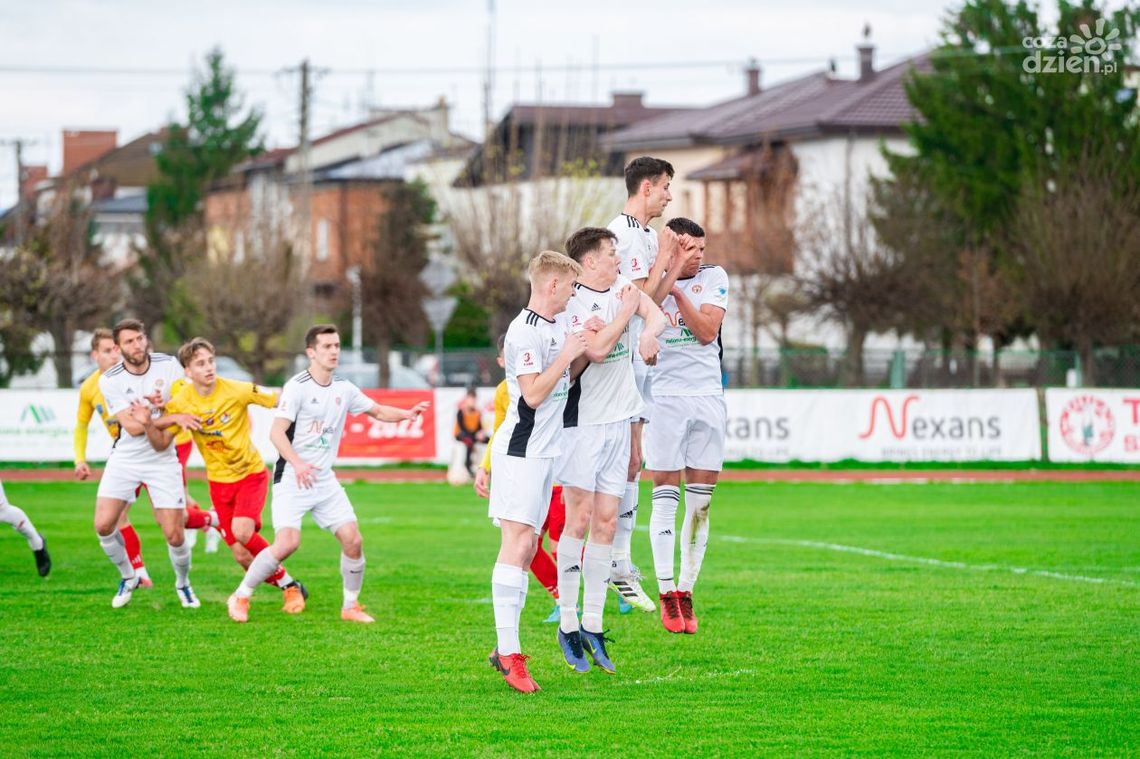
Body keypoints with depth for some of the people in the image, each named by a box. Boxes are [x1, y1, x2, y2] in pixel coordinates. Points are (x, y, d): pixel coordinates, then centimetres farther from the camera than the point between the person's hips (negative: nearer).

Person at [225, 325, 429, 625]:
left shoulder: (343, 389, 8)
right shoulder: (297, 387, -12)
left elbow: (377, 411, 21)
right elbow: (277, 432, -19)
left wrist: (407, 413, 1)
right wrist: (297, 463, -34)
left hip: (325, 480, 6)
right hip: (292, 479, -6)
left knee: (353, 540, -4)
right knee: (287, 543, -20)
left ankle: (351, 606, 14)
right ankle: (240, 597, -3)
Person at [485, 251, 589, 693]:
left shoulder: (558, 325, 14)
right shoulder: (525, 332, -15)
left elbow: (567, 376, 26)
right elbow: (534, 393, -20)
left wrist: (587, 349, 10)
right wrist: (569, 354, -15)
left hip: (544, 452, 10)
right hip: (520, 452, -10)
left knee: (527, 545, 8)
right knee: (517, 542, -13)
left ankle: (505, 648, 10)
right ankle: (509, 653, -15)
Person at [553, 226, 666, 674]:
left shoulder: (622, 287, 11)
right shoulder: (573, 302, -12)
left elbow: (655, 312, 4)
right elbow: (596, 350, -22)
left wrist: (650, 333, -18)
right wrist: (626, 312, -10)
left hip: (618, 419, 7)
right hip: (582, 421, -7)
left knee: (606, 523, 5)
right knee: (579, 518, -9)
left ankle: (593, 627, 8)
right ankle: (568, 625, -2)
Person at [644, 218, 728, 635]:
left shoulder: (714, 277, 5)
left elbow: (707, 331, -5)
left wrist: (677, 291, -15)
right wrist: (667, 270, -22)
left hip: (707, 397, 2)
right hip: (664, 397, -2)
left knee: (700, 503, 3)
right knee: (665, 498, -5)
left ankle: (686, 591, 10)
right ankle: (666, 594, 0)